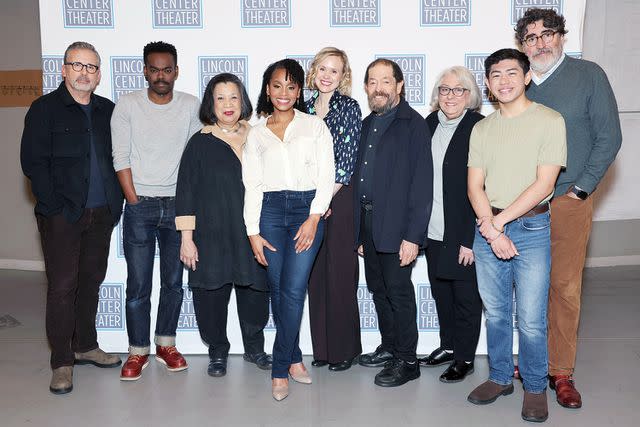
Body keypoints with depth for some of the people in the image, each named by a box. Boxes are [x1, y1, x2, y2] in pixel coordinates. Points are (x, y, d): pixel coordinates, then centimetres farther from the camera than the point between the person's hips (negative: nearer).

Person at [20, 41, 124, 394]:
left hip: (101, 214, 5)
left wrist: (116, 202, 3)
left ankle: (85, 346, 28)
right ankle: (61, 362, 9)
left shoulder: (107, 110, 12)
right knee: (62, 286, -2)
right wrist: (56, 207, -14)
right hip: (61, 216, -4)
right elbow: (33, 162, -7)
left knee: (91, 281, 13)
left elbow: (118, 158, 15)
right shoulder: (45, 109, -1)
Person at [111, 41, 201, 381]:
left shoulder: (191, 106, 4)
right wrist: (134, 201, -7)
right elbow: (121, 157, -2)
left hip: (178, 203, 2)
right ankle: (138, 351, 15)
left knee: (174, 280, 9)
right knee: (138, 284, 1)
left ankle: (166, 343, 24)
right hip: (139, 205, -1)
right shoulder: (128, 104, 0)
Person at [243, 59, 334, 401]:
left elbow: (326, 175, 2)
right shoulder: (257, 133, 13)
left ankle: (280, 369, 0)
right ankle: (294, 358, 18)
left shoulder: (315, 126, 8)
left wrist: (314, 218, -10)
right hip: (270, 210, 2)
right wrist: (253, 232, 0)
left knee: (293, 290, -10)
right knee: (278, 290, 3)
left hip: (307, 209, -2)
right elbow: (251, 184, 8)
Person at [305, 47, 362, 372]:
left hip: (340, 199, -5)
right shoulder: (307, 107, 12)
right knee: (316, 275, 8)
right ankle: (322, 348, 19)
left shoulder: (349, 107, -2)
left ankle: (345, 349, 13)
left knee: (341, 274, -1)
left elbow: (347, 160, -8)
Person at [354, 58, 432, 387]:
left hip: (396, 227, -7)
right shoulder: (368, 124, 14)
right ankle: (388, 347, 32)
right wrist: (359, 231, 12)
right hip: (368, 222, 7)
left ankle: (407, 361, 13)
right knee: (378, 289, 15)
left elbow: (422, 183, -14)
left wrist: (413, 236, -19)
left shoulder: (413, 124, -8)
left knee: (398, 291, 0)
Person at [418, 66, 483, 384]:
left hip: (464, 232, -6)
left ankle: (465, 357, 23)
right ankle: (448, 346, 36)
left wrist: (470, 239, -18)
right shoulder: (429, 124, 7)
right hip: (434, 230, 6)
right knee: (440, 291, 17)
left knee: (466, 295, 7)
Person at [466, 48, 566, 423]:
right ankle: (500, 378, 29)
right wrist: (491, 229, -10)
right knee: (496, 313, 13)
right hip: (488, 228, 4)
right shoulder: (482, 129, 10)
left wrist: (501, 221, -11)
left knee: (531, 319, -1)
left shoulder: (550, 121, -3)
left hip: (531, 228, -4)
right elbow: (475, 186, 4)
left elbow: (544, 184, -10)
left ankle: (535, 388, 18)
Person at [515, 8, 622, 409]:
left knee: (566, 290, 1)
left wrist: (581, 189, -6)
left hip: (568, 202, -2)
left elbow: (609, 137, -1)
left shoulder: (589, 75, 1)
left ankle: (561, 372, 14)